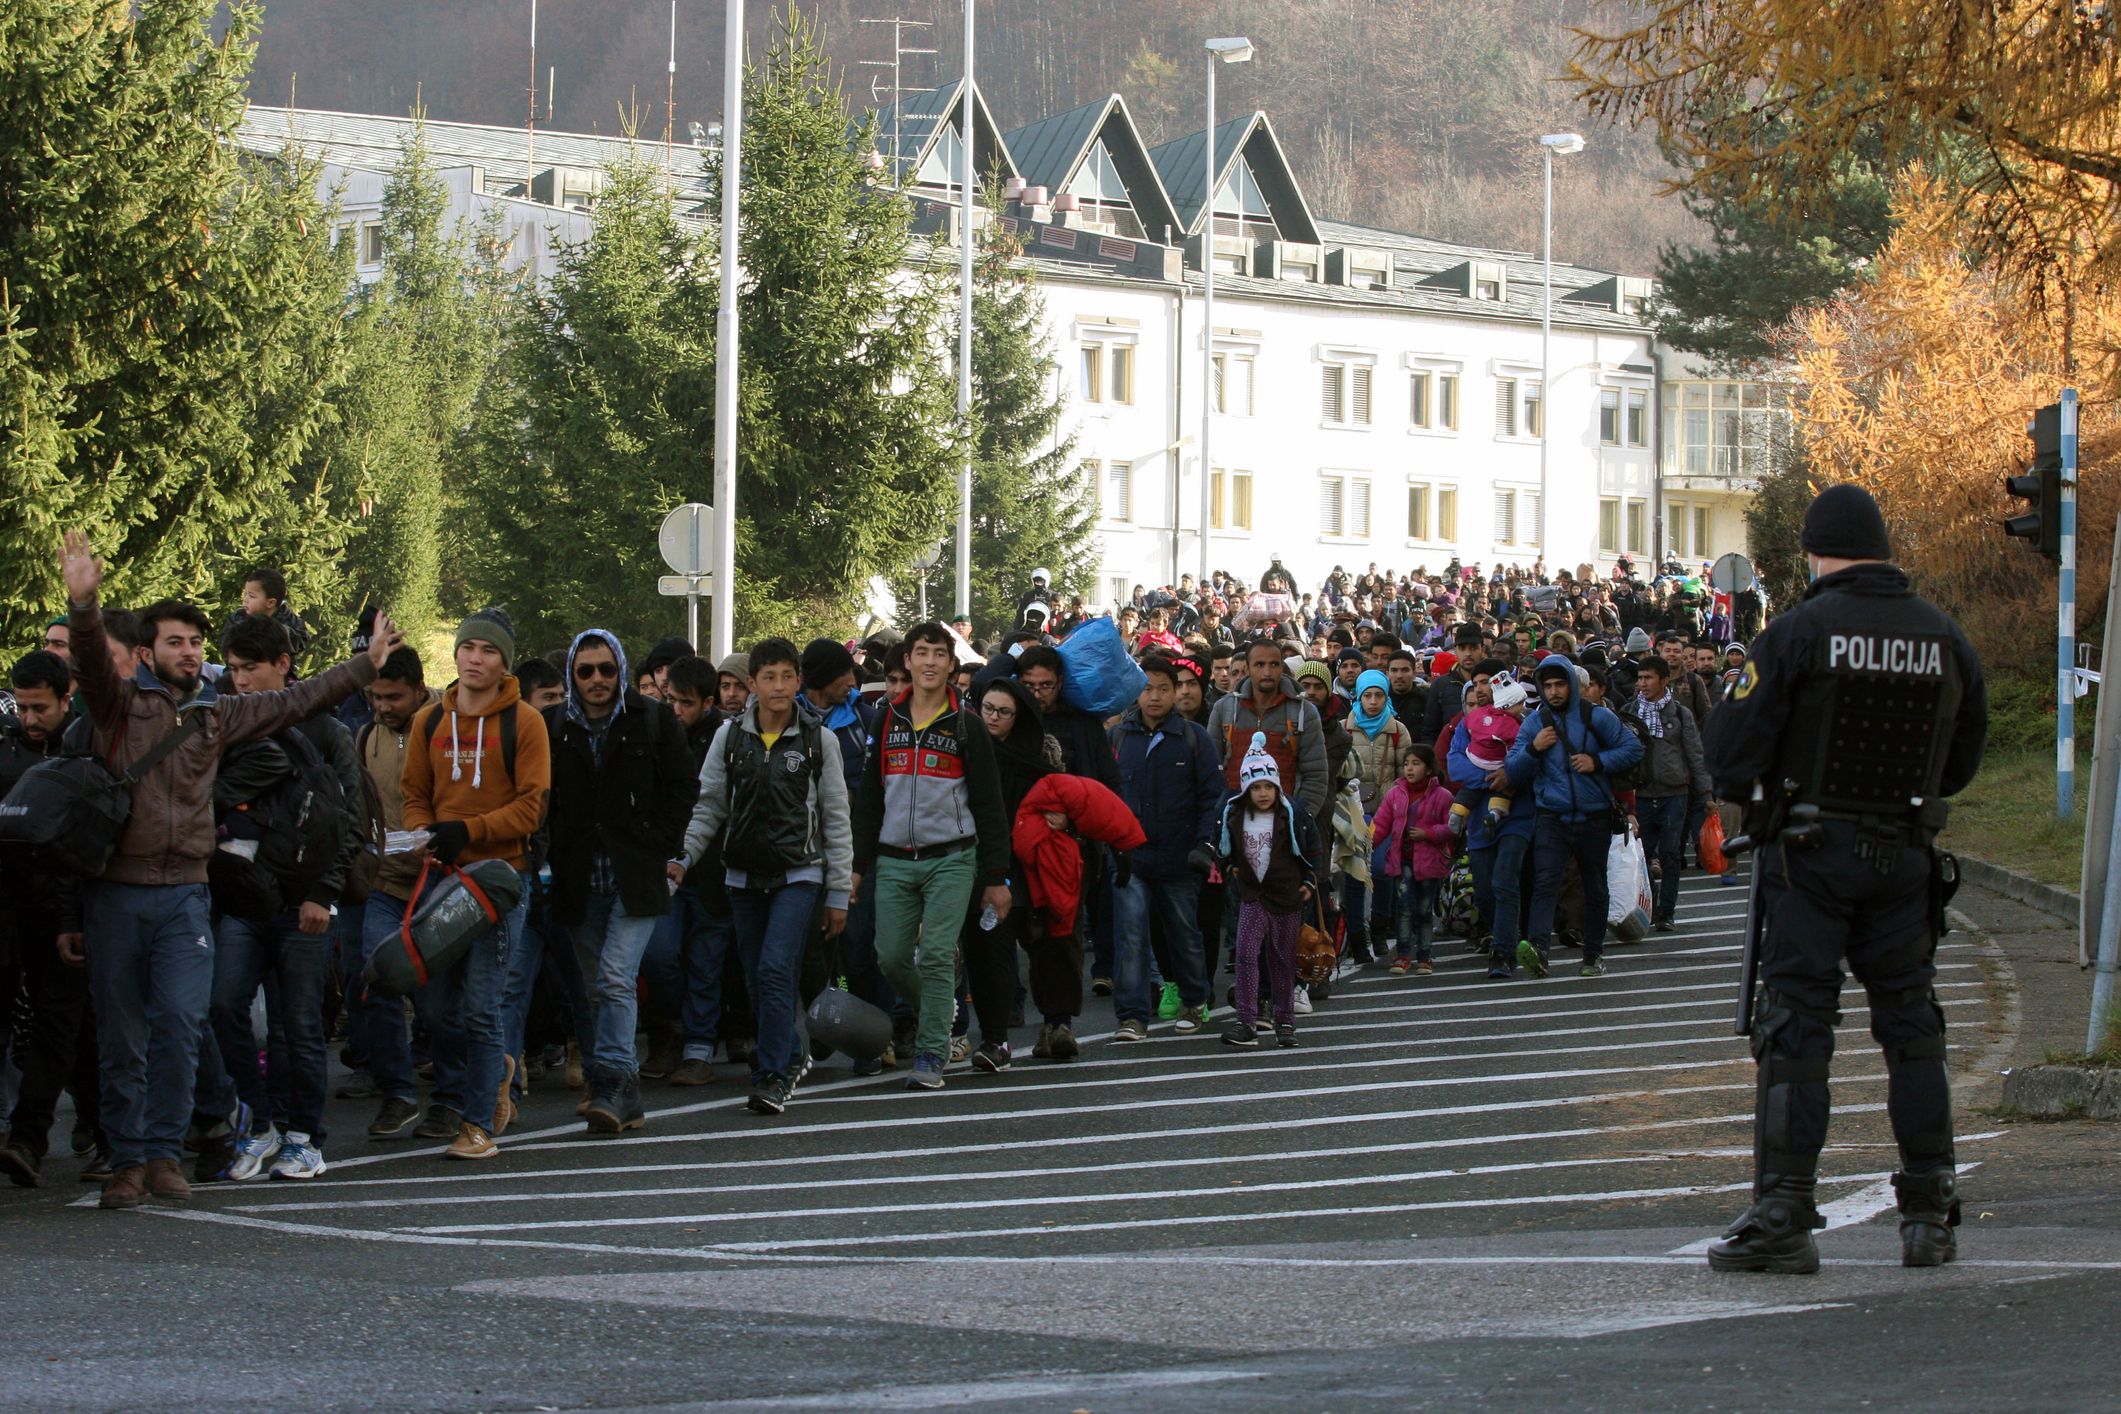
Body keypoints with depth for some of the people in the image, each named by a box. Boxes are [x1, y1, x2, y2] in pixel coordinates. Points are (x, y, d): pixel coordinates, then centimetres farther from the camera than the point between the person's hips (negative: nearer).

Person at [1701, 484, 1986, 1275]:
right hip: (1906, 858, 3)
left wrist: (1745, 793, 10)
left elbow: (1733, 749, -11)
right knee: (1911, 1024, 12)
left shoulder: (1798, 633, -11)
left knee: (1795, 1027, -1)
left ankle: (1783, 1218, -5)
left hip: (1811, 853, -3)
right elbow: (1963, 759, 12)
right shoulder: (1944, 639, 2)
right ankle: (1930, 1214, 13)